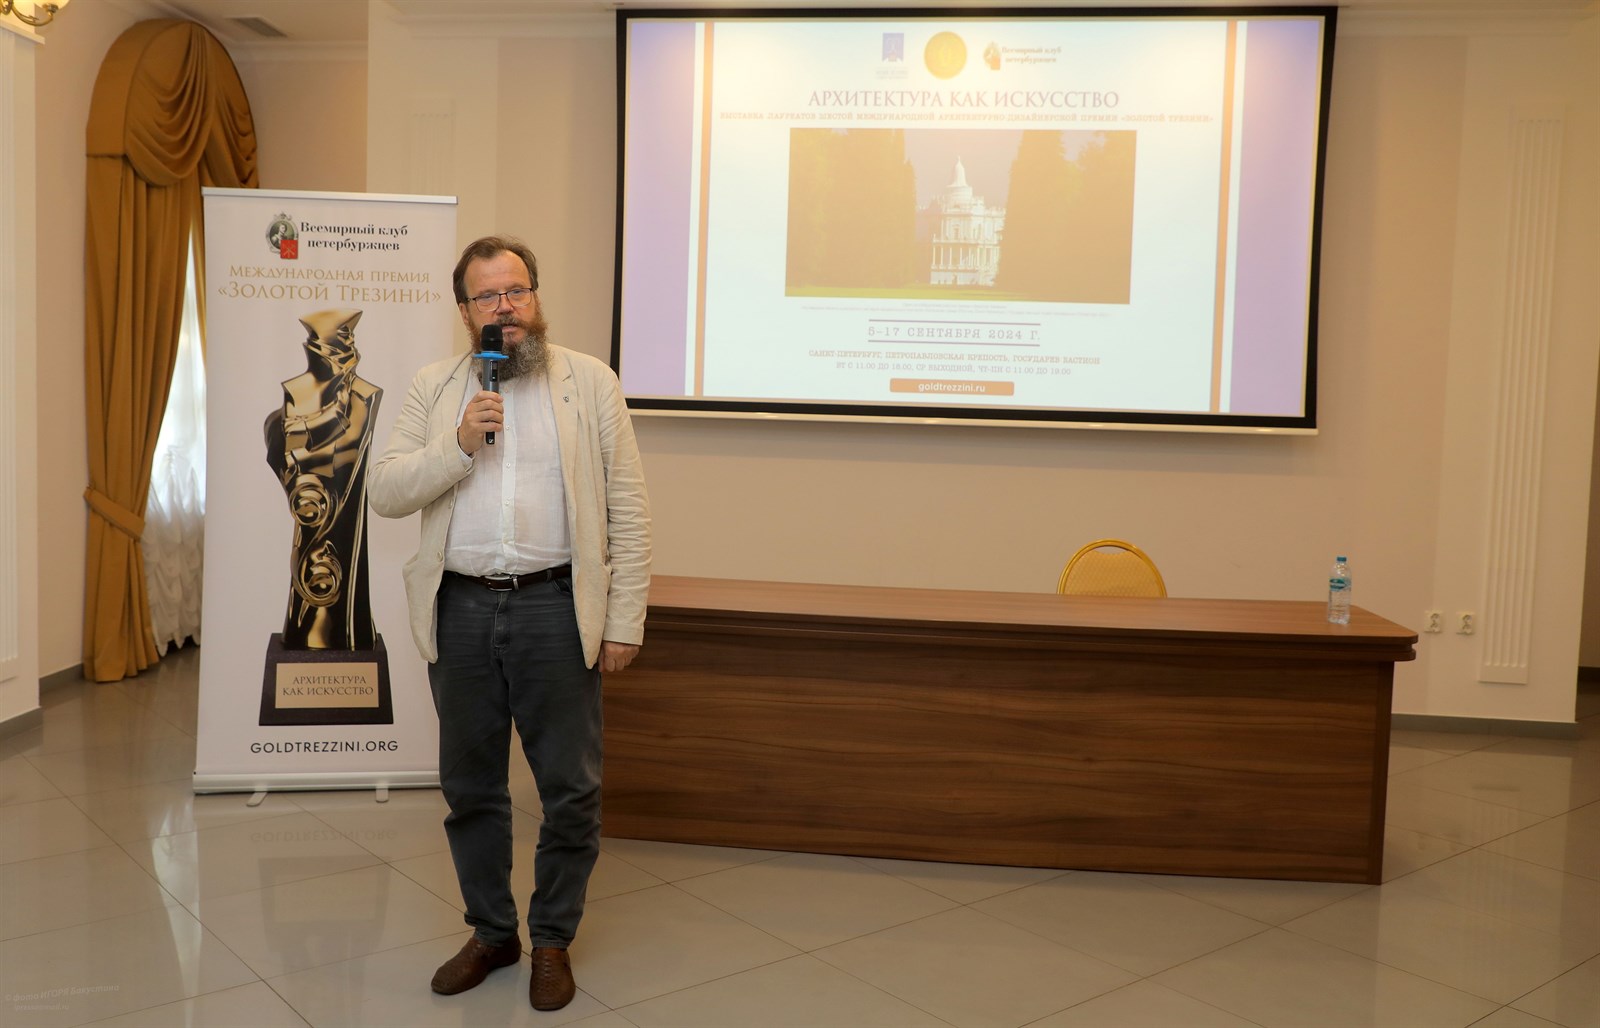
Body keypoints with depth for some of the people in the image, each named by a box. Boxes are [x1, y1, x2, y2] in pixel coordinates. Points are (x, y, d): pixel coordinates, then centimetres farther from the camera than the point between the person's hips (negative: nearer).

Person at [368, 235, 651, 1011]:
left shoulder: (590, 382, 1)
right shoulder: (433, 388, 8)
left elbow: (628, 511, -1)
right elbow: (384, 492, 2)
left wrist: (624, 621, -6)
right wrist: (460, 446, -13)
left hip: (555, 608, -2)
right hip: (460, 611, 3)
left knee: (570, 789, 4)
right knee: (470, 787, 13)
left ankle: (552, 940, 23)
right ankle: (491, 932, 31)